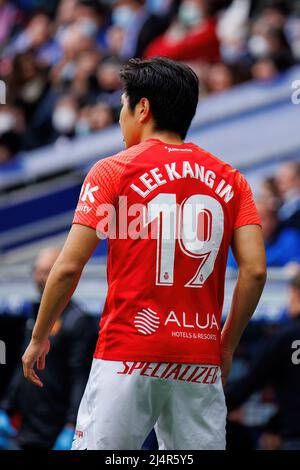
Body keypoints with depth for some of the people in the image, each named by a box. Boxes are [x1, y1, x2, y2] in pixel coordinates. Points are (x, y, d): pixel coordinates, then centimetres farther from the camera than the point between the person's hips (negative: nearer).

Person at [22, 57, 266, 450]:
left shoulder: (113, 171, 0)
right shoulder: (230, 180, 10)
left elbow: (68, 267, -4)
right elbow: (254, 271, 1)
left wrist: (39, 338, 9)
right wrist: (227, 344, 13)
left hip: (128, 355, -4)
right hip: (201, 361, 4)